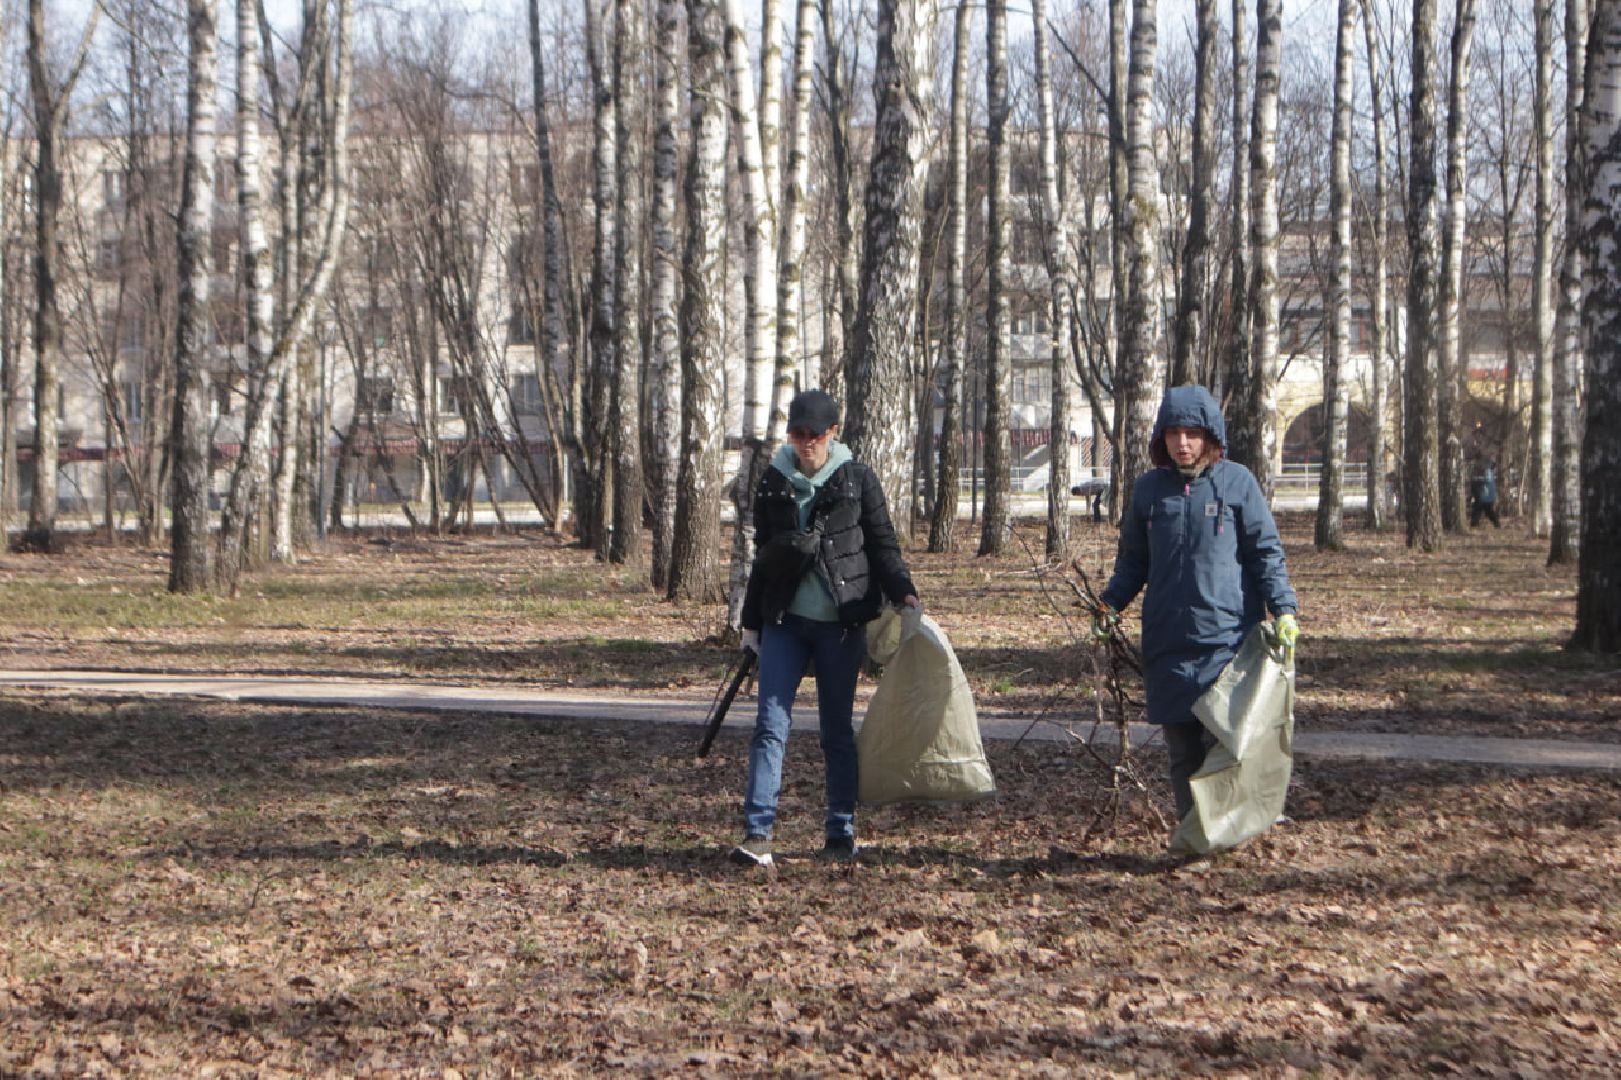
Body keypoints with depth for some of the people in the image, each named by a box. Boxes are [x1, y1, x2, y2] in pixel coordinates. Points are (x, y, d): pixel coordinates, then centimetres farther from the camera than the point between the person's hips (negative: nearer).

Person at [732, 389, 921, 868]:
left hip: (842, 622, -2)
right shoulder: (774, 482, 8)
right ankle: (757, 833, -13)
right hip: (784, 620, 2)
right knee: (770, 724, -9)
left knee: (838, 729, 5)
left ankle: (842, 834, 15)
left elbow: (883, 544, 3)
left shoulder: (857, 479, 1)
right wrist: (752, 621, 19)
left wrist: (903, 593, -13)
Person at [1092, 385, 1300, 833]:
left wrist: (1283, 608, -7)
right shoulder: (1148, 488, 12)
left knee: (1223, 742, -10)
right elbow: (1133, 559, 20)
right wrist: (1110, 604, 7)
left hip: (1228, 639, -3)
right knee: (1182, 750, 5)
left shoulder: (1237, 482, 2)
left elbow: (1267, 552, 4)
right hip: (1167, 642, 4)